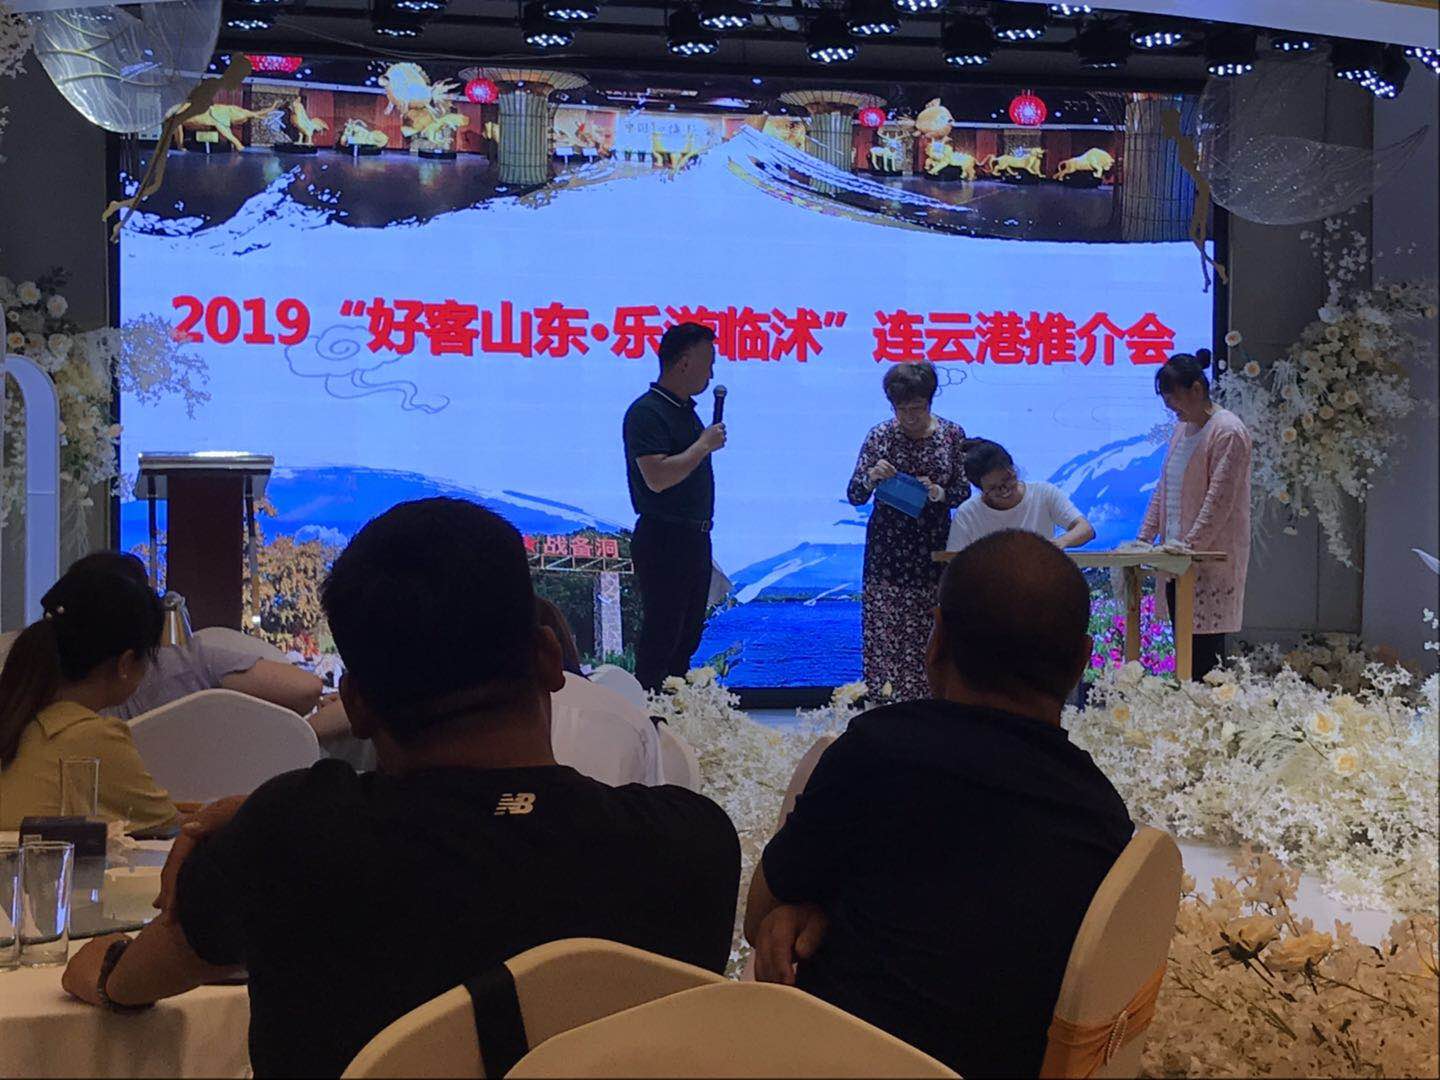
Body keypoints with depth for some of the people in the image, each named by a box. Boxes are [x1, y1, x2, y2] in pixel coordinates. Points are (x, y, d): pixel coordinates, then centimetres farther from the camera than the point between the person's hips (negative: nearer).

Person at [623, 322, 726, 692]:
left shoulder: (685, 409, 15)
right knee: (660, 637, -4)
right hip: (663, 540, -10)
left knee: (687, 637, 14)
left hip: (694, 539, 10)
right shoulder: (647, 411, -16)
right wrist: (705, 445, -19)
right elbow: (657, 478, -27)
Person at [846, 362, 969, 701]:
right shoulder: (880, 436, -1)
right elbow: (854, 497, 1)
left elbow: (964, 491, 5)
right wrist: (871, 478, -20)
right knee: (884, 629, -4)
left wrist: (939, 493, -15)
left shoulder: (952, 435, 2)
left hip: (933, 546, 1)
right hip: (887, 547, -1)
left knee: (929, 631, 0)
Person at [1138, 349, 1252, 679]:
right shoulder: (1182, 429, 17)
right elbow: (1163, 489, 20)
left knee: (1205, 651, -9)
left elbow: (1220, 497, -17)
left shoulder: (1227, 432, -11)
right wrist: (1146, 537, 12)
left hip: (1212, 558, -9)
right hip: (1180, 560, 9)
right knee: (1184, 646, 8)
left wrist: (1191, 541, -22)